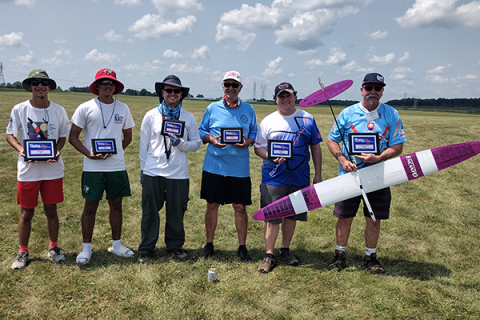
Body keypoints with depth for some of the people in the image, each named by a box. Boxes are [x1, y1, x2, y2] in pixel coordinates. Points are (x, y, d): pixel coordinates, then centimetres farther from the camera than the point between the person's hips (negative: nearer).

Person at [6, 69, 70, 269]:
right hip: (28, 169, -1)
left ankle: (53, 248, 29)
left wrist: (57, 150, -11)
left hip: (53, 169, 1)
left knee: (51, 209, 11)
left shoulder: (58, 110, 0)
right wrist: (21, 149, -17)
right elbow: (10, 135, 3)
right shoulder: (19, 109, -3)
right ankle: (23, 252, 25)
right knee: (26, 213, 8)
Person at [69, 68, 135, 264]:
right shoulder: (86, 108, -3)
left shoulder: (123, 108, 6)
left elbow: (128, 136, 15)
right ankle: (86, 248, 18)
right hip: (93, 167, -3)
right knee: (90, 207, 4)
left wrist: (117, 152, -1)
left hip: (117, 167, 3)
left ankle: (116, 245, 25)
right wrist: (89, 154, -15)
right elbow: (73, 136, -1)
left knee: (116, 205, 11)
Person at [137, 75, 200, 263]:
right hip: (153, 173, 0)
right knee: (150, 212, 6)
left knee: (176, 212, 10)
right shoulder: (151, 116, 4)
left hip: (178, 174, 1)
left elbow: (196, 144, 6)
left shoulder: (189, 118, 5)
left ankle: (175, 245, 29)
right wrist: (143, 169, 7)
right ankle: (146, 249, 20)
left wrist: (180, 143, -13)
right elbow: (144, 145, 8)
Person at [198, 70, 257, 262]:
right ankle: (209, 244, 23)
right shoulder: (212, 108, 6)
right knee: (212, 205, 7)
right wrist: (211, 139, -11)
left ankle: (242, 247, 18)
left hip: (239, 169, 0)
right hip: (214, 166, 0)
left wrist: (248, 141, -10)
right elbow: (201, 131, 10)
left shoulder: (248, 110, 8)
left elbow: (254, 133, 12)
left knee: (240, 207, 4)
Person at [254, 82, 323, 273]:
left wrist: (318, 175, 6)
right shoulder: (268, 121, 3)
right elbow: (258, 148, 4)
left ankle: (285, 249, 31)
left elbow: (316, 148, 9)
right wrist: (271, 156, -18)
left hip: (299, 178, 2)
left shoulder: (307, 119, 6)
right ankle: (269, 255, 9)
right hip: (273, 178, -2)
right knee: (272, 217, -2)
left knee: (292, 215, 12)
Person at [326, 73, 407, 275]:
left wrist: (378, 158, -19)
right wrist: (343, 160, -12)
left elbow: (398, 146, -1)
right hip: (349, 175, -1)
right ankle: (340, 256, 25)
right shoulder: (347, 114, 0)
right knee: (344, 217, 6)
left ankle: (370, 258, 29)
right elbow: (332, 141, 5)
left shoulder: (391, 115, 1)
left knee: (374, 219, 9)